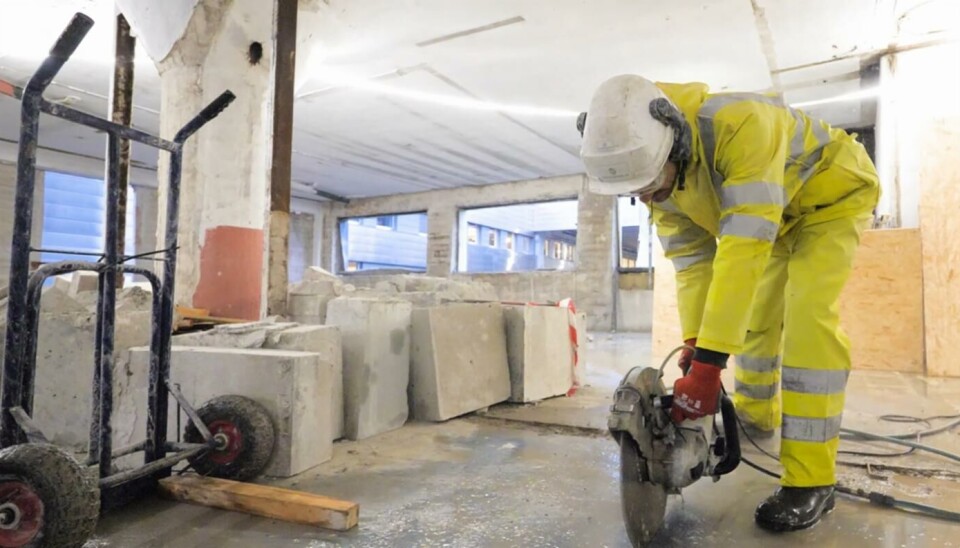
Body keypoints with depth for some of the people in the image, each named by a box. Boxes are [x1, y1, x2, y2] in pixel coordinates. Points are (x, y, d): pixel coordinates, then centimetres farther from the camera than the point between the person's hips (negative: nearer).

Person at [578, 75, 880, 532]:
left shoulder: (741, 125, -43)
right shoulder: (656, 174, -19)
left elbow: (743, 249, -47)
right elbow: (691, 262, -14)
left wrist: (708, 364, -47)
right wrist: (693, 348, -20)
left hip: (834, 195, -6)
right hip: (778, 215, 7)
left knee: (807, 318, -21)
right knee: (755, 317, 11)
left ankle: (811, 479, -12)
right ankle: (755, 415, 36)